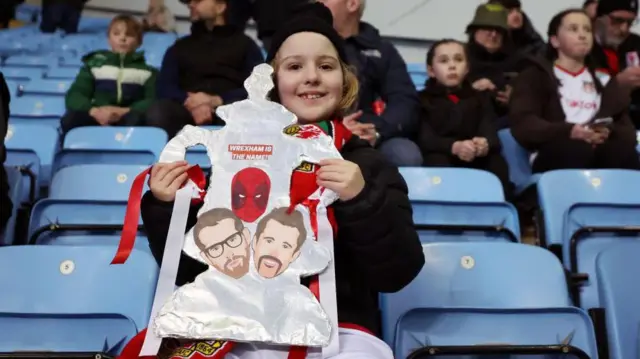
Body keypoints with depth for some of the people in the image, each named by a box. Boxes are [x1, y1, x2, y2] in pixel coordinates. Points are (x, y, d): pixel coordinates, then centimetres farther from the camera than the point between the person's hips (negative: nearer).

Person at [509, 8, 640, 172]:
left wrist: (608, 133, -10)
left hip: (601, 152, 3)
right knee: (576, 148, -37)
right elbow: (523, 124, -3)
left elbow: (626, 128, 16)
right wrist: (569, 131, -20)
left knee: (623, 149, -32)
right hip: (556, 157, -3)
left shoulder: (603, 79, 26)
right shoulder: (535, 76, 14)